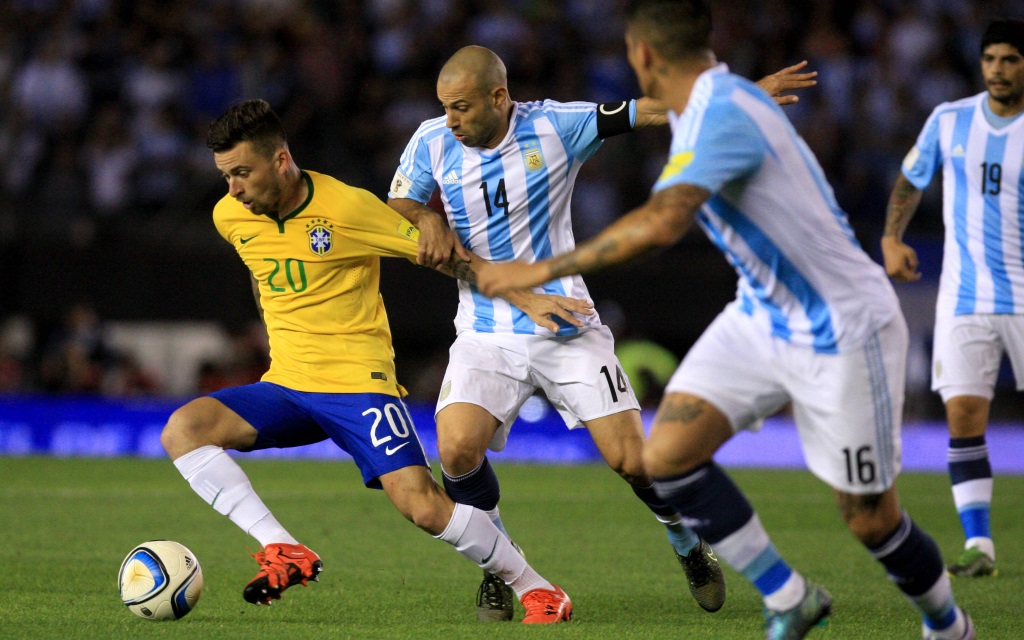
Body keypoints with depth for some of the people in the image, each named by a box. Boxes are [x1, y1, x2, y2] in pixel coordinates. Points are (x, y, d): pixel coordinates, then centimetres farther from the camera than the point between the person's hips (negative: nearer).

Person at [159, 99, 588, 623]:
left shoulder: (347, 208, -13)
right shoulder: (229, 217, 1)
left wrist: (525, 298, -6)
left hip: (358, 383, -5)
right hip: (284, 386, 5)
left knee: (422, 505, -19)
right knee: (182, 430, -19)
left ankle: (536, 591, 1)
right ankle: (284, 552, -22)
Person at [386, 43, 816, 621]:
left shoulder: (555, 125, -10)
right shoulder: (432, 143, -4)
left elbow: (656, 110, -8)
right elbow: (393, 206, 9)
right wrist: (428, 220, -15)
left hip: (566, 328, -1)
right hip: (486, 336, 1)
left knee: (632, 459, -8)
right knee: (457, 449, -22)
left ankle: (690, 546, 25)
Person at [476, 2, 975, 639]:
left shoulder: (724, 113, -27)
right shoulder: (699, 111, 3)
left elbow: (661, 224, -40)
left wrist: (543, 270, -34)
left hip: (841, 334, -9)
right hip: (761, 317, 9)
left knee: (869, 518, 1)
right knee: (667, 455, -8)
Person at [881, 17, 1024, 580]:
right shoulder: (950, 121, 3)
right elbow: (911, 181, 18)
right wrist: (891, 239, 5)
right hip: (965, 297, 1)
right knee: (964, 416, -8)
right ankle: (978, 545, -6)